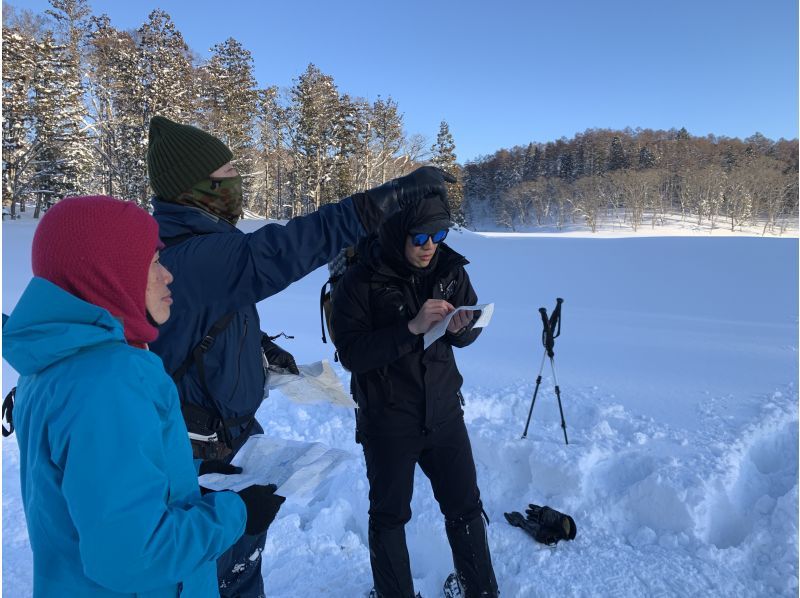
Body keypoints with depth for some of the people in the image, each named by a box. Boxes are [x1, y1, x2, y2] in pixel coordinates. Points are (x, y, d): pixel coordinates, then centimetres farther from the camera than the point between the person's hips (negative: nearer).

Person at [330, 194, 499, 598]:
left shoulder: (450, 268, -3)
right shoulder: (360, 282, -16)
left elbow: (470, 330, 7)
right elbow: (350, 353, -22)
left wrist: (461, 328, -17)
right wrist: (412, 327, -30)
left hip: (444, 412, 4)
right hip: (387, 422, -3)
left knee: (465, 505, 16)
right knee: (389, 515, 14)